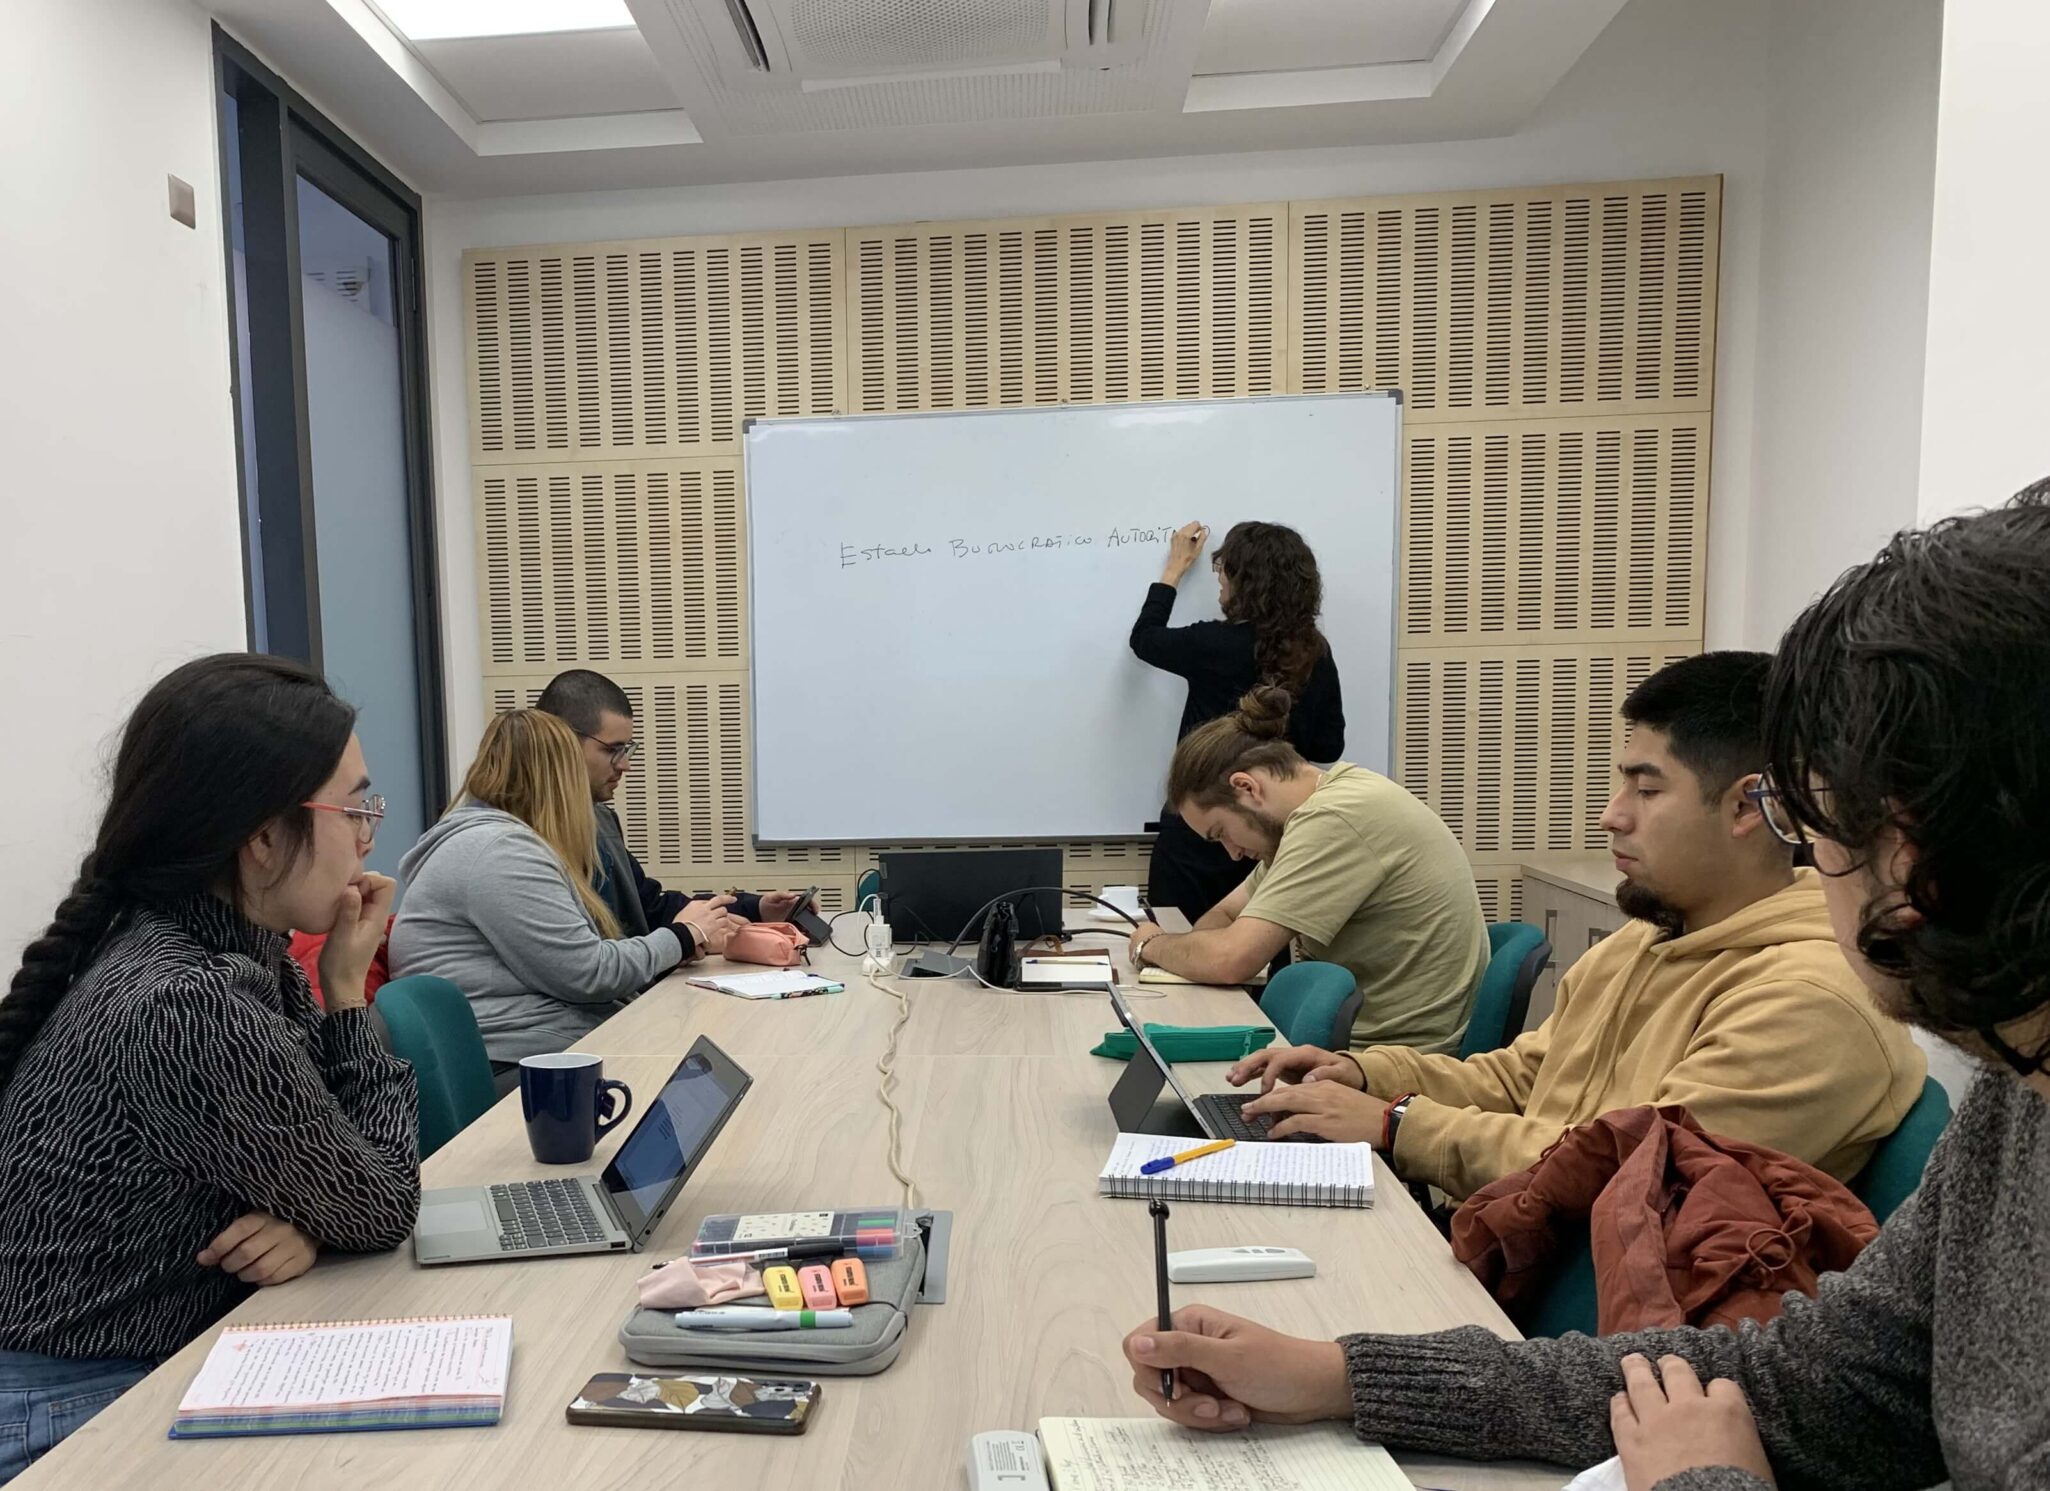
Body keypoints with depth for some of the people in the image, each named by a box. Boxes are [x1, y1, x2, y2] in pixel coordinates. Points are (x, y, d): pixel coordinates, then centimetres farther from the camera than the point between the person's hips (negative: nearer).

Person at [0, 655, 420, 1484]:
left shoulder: (239, 952, -3)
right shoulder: (186, 1008, -32)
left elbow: (336, 1174, 2)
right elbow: (383, 1209, -19)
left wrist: (308, 1222, -20)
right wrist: (348, 992, -16)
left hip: (166, 1362, 7)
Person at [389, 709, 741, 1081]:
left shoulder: (498, 840, 19)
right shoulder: (498, 850, -13)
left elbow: (575, 957, 14)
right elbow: (589, 973, -16)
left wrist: (689, 937, 5)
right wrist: (682, 937, -1)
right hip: (526, 1065, -9)